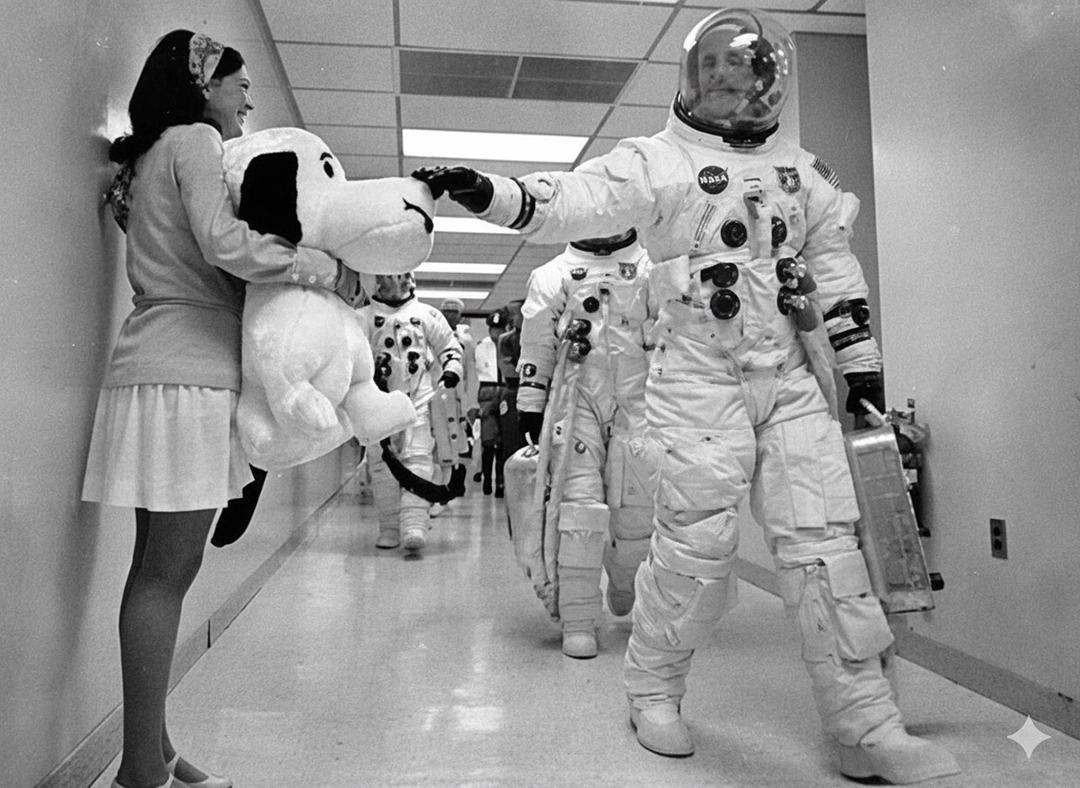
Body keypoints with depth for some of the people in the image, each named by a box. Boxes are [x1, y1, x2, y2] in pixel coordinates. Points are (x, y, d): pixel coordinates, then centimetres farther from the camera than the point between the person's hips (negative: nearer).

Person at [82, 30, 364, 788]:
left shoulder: (155, 155, 28)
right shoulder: (195, 139, 0)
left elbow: (192, 261, 18)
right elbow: (226, 244, -16)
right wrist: (333, 270, -8)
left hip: (168, 370, 9)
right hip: (185, 376, -9)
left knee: (161, 566, 7)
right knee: (169, 570, -7)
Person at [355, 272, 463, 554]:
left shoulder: (427, 314, 13)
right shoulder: (362, 317, 13)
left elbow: (450, 347, 16)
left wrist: (451, 372, -2)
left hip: (419, 397, -1)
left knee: (418, 459, -13)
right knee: (382, 462, 1)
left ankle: (414, 526, -20)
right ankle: (390, 528, 11)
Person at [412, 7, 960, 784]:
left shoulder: (801, 169, 17)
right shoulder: (657, 159, 2)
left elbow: (834, 267, 18)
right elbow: (575, 202, -12)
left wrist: (861, 362, 14)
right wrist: (488, 192, -28)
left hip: (792, 377, 4)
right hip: (699, 378, -4)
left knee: (826, 540, 1)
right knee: (697, 544, -4)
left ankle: (866, 726, 11)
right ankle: (653, 689, 20)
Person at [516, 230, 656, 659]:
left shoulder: (652, 270, 9)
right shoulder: (554, 275, 9)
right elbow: (536, 343, 8)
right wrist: (530, 404, 5)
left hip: (636, 402, 1)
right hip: (576, 400, -1)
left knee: (636, 510, 1)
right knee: (580, 505, -8)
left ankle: (624, 580, 35)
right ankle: (577, 623, 1)